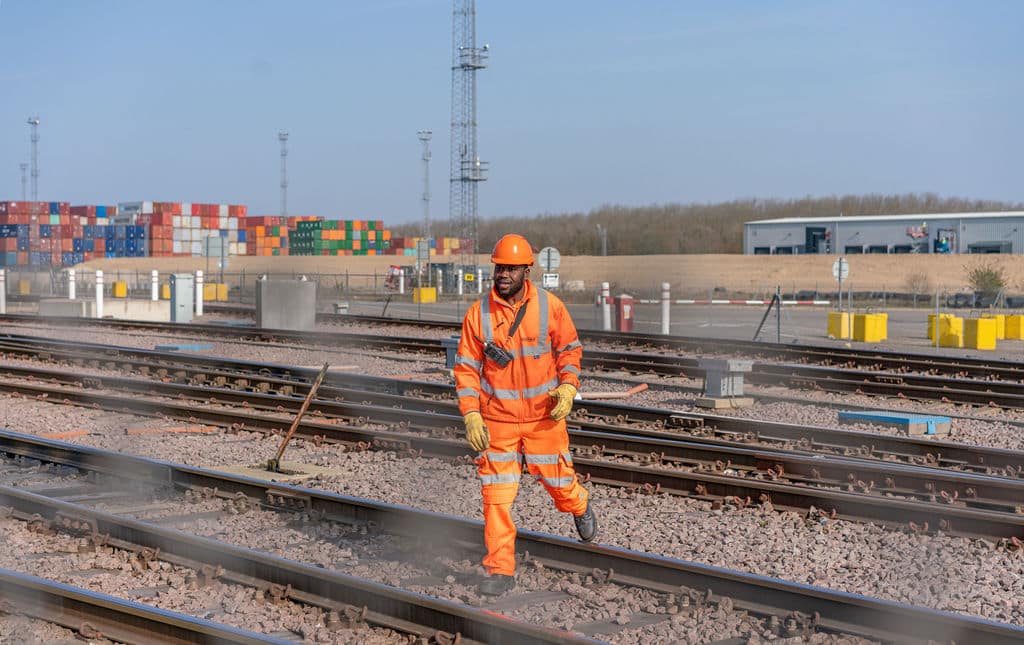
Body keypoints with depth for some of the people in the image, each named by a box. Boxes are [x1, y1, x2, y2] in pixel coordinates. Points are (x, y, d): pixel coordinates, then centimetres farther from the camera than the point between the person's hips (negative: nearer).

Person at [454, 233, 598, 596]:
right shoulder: (478, 314, -5)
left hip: (544, 416, 0)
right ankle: (500, 569, 4)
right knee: (497, 494, -3)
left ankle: (580, 507, 48)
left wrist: (567, 388, -10)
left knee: (557, 478, 12)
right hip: (496, 420, 0)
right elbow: (466, 368, -1)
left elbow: (570, 350, 6)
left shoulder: (550, 307, -5)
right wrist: (471, 416, -9)